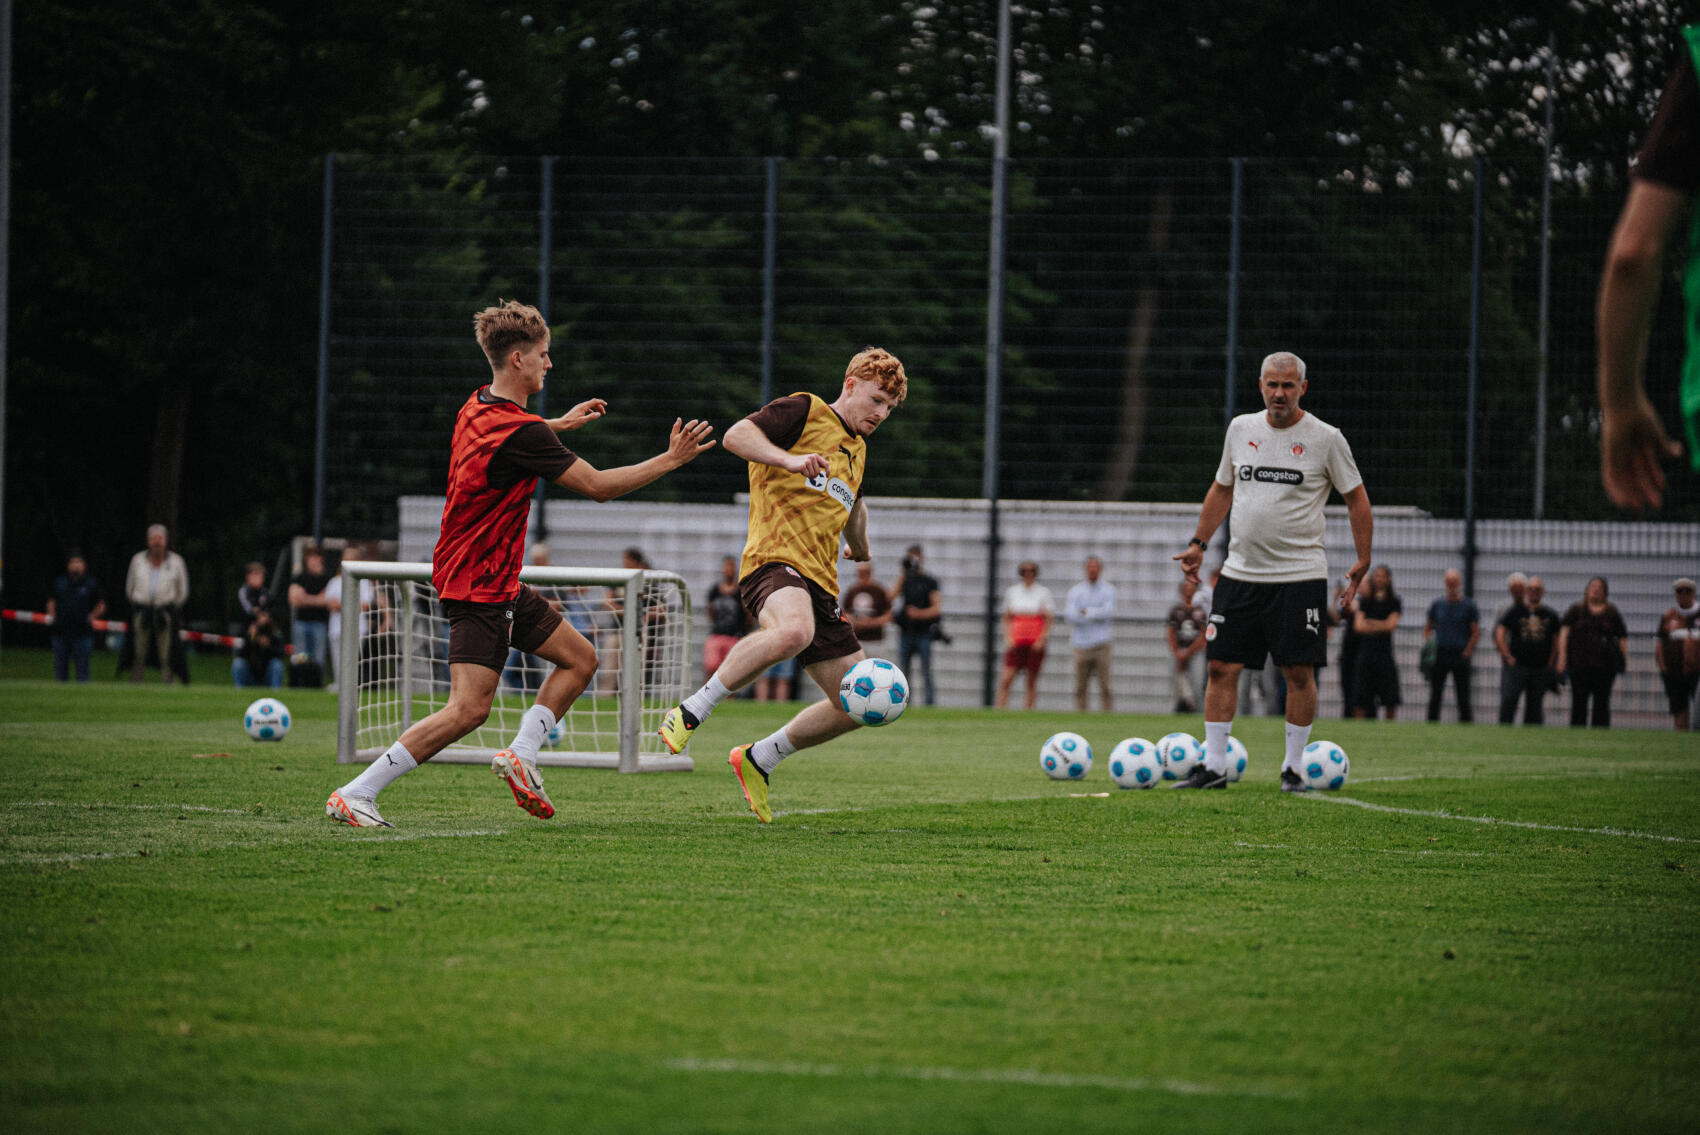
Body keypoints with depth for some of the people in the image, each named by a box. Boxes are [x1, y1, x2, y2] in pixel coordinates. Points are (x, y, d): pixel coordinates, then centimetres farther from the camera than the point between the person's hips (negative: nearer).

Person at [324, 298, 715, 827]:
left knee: (580, 659, 13)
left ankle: (521, 753, 6)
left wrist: (560, 424, 35)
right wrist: (669, 461, -9)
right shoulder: (522, 432, -22)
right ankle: (354, 795, -14)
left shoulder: (478, 407, 6)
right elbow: (597, 485, -17)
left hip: (499, 584, 10)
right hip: (481, 585, -10)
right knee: (469, 709, -15)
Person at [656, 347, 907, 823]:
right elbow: (737, 434, -14)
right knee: (794, 630, -43)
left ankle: (758, 759, 22)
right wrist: (788, 459, -27)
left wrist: (859, 544, 53)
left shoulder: (858, 448, 27)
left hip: (820, 583, 9)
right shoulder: (805, 412, 3)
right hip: (775, 559, -9)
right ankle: (690, 713, -29)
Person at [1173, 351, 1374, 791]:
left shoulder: (1325, 438, -3)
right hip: (1240, 572, 4)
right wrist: (1198, 543, 17)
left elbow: (1356, 499, 2)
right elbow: (1222, 490, 21)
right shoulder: (1241, 429, 8)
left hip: (1300, 574, -4)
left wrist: (1362, 561, -4)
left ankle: (1292, 767, 8)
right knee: (1221, 667, -1)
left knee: (1299, 672, -3)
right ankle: (1214, 766, 5)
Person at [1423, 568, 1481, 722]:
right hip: (1439, 655, 2)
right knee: (1435, 695, 1)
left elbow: (1476, 633, 1)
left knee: (1463, 696, -1)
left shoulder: (1468, 605, 2)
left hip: (1460, 656, -2)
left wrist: (1467, 653, -8)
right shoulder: (1437, 605, 10)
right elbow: (1427, 628, 15)